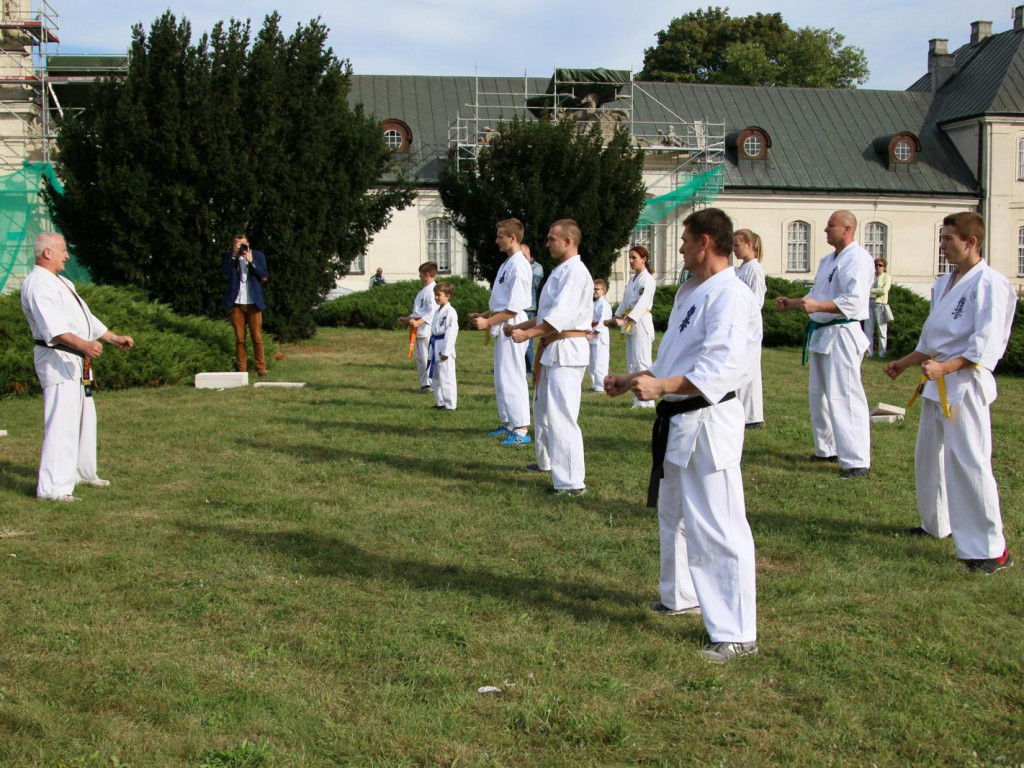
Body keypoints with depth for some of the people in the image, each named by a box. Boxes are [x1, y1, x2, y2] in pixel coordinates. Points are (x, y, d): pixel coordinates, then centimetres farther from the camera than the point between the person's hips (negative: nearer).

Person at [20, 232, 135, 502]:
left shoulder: (62, 283, 19)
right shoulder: (38, 285, -16)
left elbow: (85, 318, 26)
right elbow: (54, 327, -30)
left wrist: (114, 338, 22)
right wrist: (83, 344, -43)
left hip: (77, 361, 11)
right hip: (57, 361, -11)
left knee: (85, 417, 20)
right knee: (62, 422, -15)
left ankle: (83, 472, 34)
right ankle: (52, 487, -15)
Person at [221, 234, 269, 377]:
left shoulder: (258, 255, 4)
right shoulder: (229, 256, 5)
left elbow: (264, 277, -4)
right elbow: (224, 273, -10)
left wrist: (251, 261, -12)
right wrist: (234, 255, -15)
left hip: (253, 302, -1)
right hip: (236, 303, 1)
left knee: (257, 337, -2)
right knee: (239, 338, 2)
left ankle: (261, 368, 1)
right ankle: (241, 369, 5)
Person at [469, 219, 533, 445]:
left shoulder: (518, 266, -17)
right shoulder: (507, 264, 14)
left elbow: (515, 307, -21)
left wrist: (488, 322, -18)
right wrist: (483, 315, 11)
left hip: (512, 326, -10)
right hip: (502, 328, 10)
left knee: (512, 378, -10)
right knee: (501, 378, 16)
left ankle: (521, 431, -9)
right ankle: (507, 424, 26)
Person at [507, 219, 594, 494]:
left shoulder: (575, 272, -15)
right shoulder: (561, 271, 18)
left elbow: (561, 316, -24)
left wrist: (528, 334, -21)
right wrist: (519, 326, 14)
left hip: (567, 350, -11)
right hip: (552, 350, 11)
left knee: (561, 416, -15)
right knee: (543, 407, 24)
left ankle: (572, 483, -16)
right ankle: (546, 461, 43)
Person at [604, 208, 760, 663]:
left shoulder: (731, 297, -18)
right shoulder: (690, 292, 14)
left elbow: (719, 369, -30)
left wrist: (662, 386, -38)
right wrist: (631, 381, 20)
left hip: (707, 423, -11)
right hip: (677, 421, 11)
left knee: (717, 528, -9)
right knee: (674, 515, 24)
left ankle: (737, 634, -4)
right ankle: (682, 598, 43)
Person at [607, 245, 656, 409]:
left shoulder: (646, 280, -12)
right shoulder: (632, 279, 17)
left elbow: (642, 303, -22)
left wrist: (625, 320, -29)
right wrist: (616, 317, 13)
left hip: (641, 323, -10)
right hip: (630, 324, 10)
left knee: (641, 361, -12)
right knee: (631, 363, 11)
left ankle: (646, 400, -10)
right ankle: (638, 399, 17)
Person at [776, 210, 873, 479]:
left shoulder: (858, 259, -14)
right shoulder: (828, 260, 17)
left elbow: (854, 301, -25)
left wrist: (817, 306, -34)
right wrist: (792, 303, 14)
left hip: (842, 335, -10)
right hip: (821, 333, 10)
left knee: (843, 396, -13)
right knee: (819, 394, 17)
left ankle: (857, 461, -11)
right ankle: (828, 449, 30)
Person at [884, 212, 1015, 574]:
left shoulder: (989, 284, -14)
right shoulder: (945, 284, 14)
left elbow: (985, 347, -21)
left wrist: (945, 367, -29)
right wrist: (905, 363, 24)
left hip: (964, 384, -10)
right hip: (937, 384, 10)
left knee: (968, 462, -11)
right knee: (929, 457, 19)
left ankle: (991, 549, -6)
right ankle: (936, 524, 38)